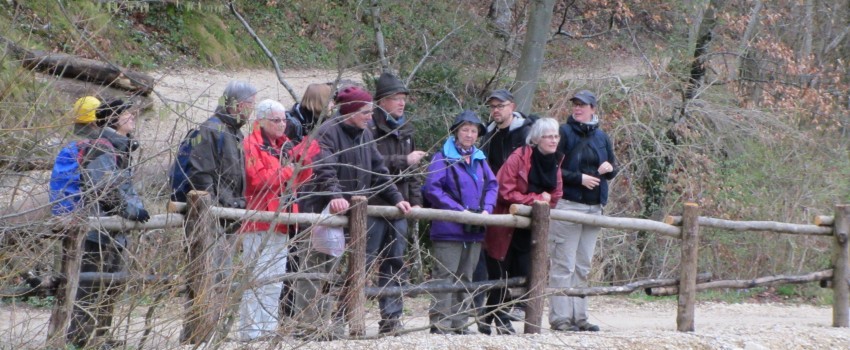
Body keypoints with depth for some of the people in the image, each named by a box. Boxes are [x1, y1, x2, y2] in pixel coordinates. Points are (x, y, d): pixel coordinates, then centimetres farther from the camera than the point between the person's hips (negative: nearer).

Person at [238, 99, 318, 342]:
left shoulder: (283, 146, 18)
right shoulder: (251, 146, -7)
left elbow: (298, 180, 18)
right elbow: (260, 181, -18)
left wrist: (305, 161, -1)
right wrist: (290, 165, -14)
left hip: (280, 223, 9)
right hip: (259, 224, -9)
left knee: (275, 281, 11)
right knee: (257, 279, -11)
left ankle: (268, 327, 16)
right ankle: (252, 330, -11)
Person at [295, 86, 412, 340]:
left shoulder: (364, 135, 11)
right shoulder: (328, 133, -15)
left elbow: (378, 171, 16)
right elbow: (324, 170, -29)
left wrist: (395, 198, 8)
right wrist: (334, 195, -44)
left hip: (344, 213, 8)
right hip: (318, 210, -8)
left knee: (331, 267, 12)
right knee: (313, 267, -4)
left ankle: (322, 322, 17)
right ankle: (309, 324, -3)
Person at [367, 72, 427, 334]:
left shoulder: (404, 130, 18)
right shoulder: (371, 128, -9)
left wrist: (416, 200, 15)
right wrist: (404, 161, -15)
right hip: (373, 205, -8)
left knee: (394, 263, 9)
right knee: (364, 262, -8)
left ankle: (391, 317, 12)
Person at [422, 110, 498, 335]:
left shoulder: (479, 159, 13)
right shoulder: (443, 158, -8)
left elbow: (492, 185, 15)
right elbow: (432, 189, -15)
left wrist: (487, 209, -4)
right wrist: (460, 210, -17)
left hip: (474, 231, 7)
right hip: (449, 230, -7)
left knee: (465, 278, 12)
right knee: (445, 277, -7)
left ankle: (459, 322, 18)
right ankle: (440, 323, -7)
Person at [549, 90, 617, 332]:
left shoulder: (601, 137, 15)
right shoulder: (564, 133, -3)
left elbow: (613, 168, 23)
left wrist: (609, 168, 0)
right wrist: (579, 178, -15)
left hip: (594, 207, 6)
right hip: (567, 203, -6)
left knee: (583, 266, 10)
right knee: (563, 265, -8)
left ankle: (579, 316, 13)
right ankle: (560, 317, -8)